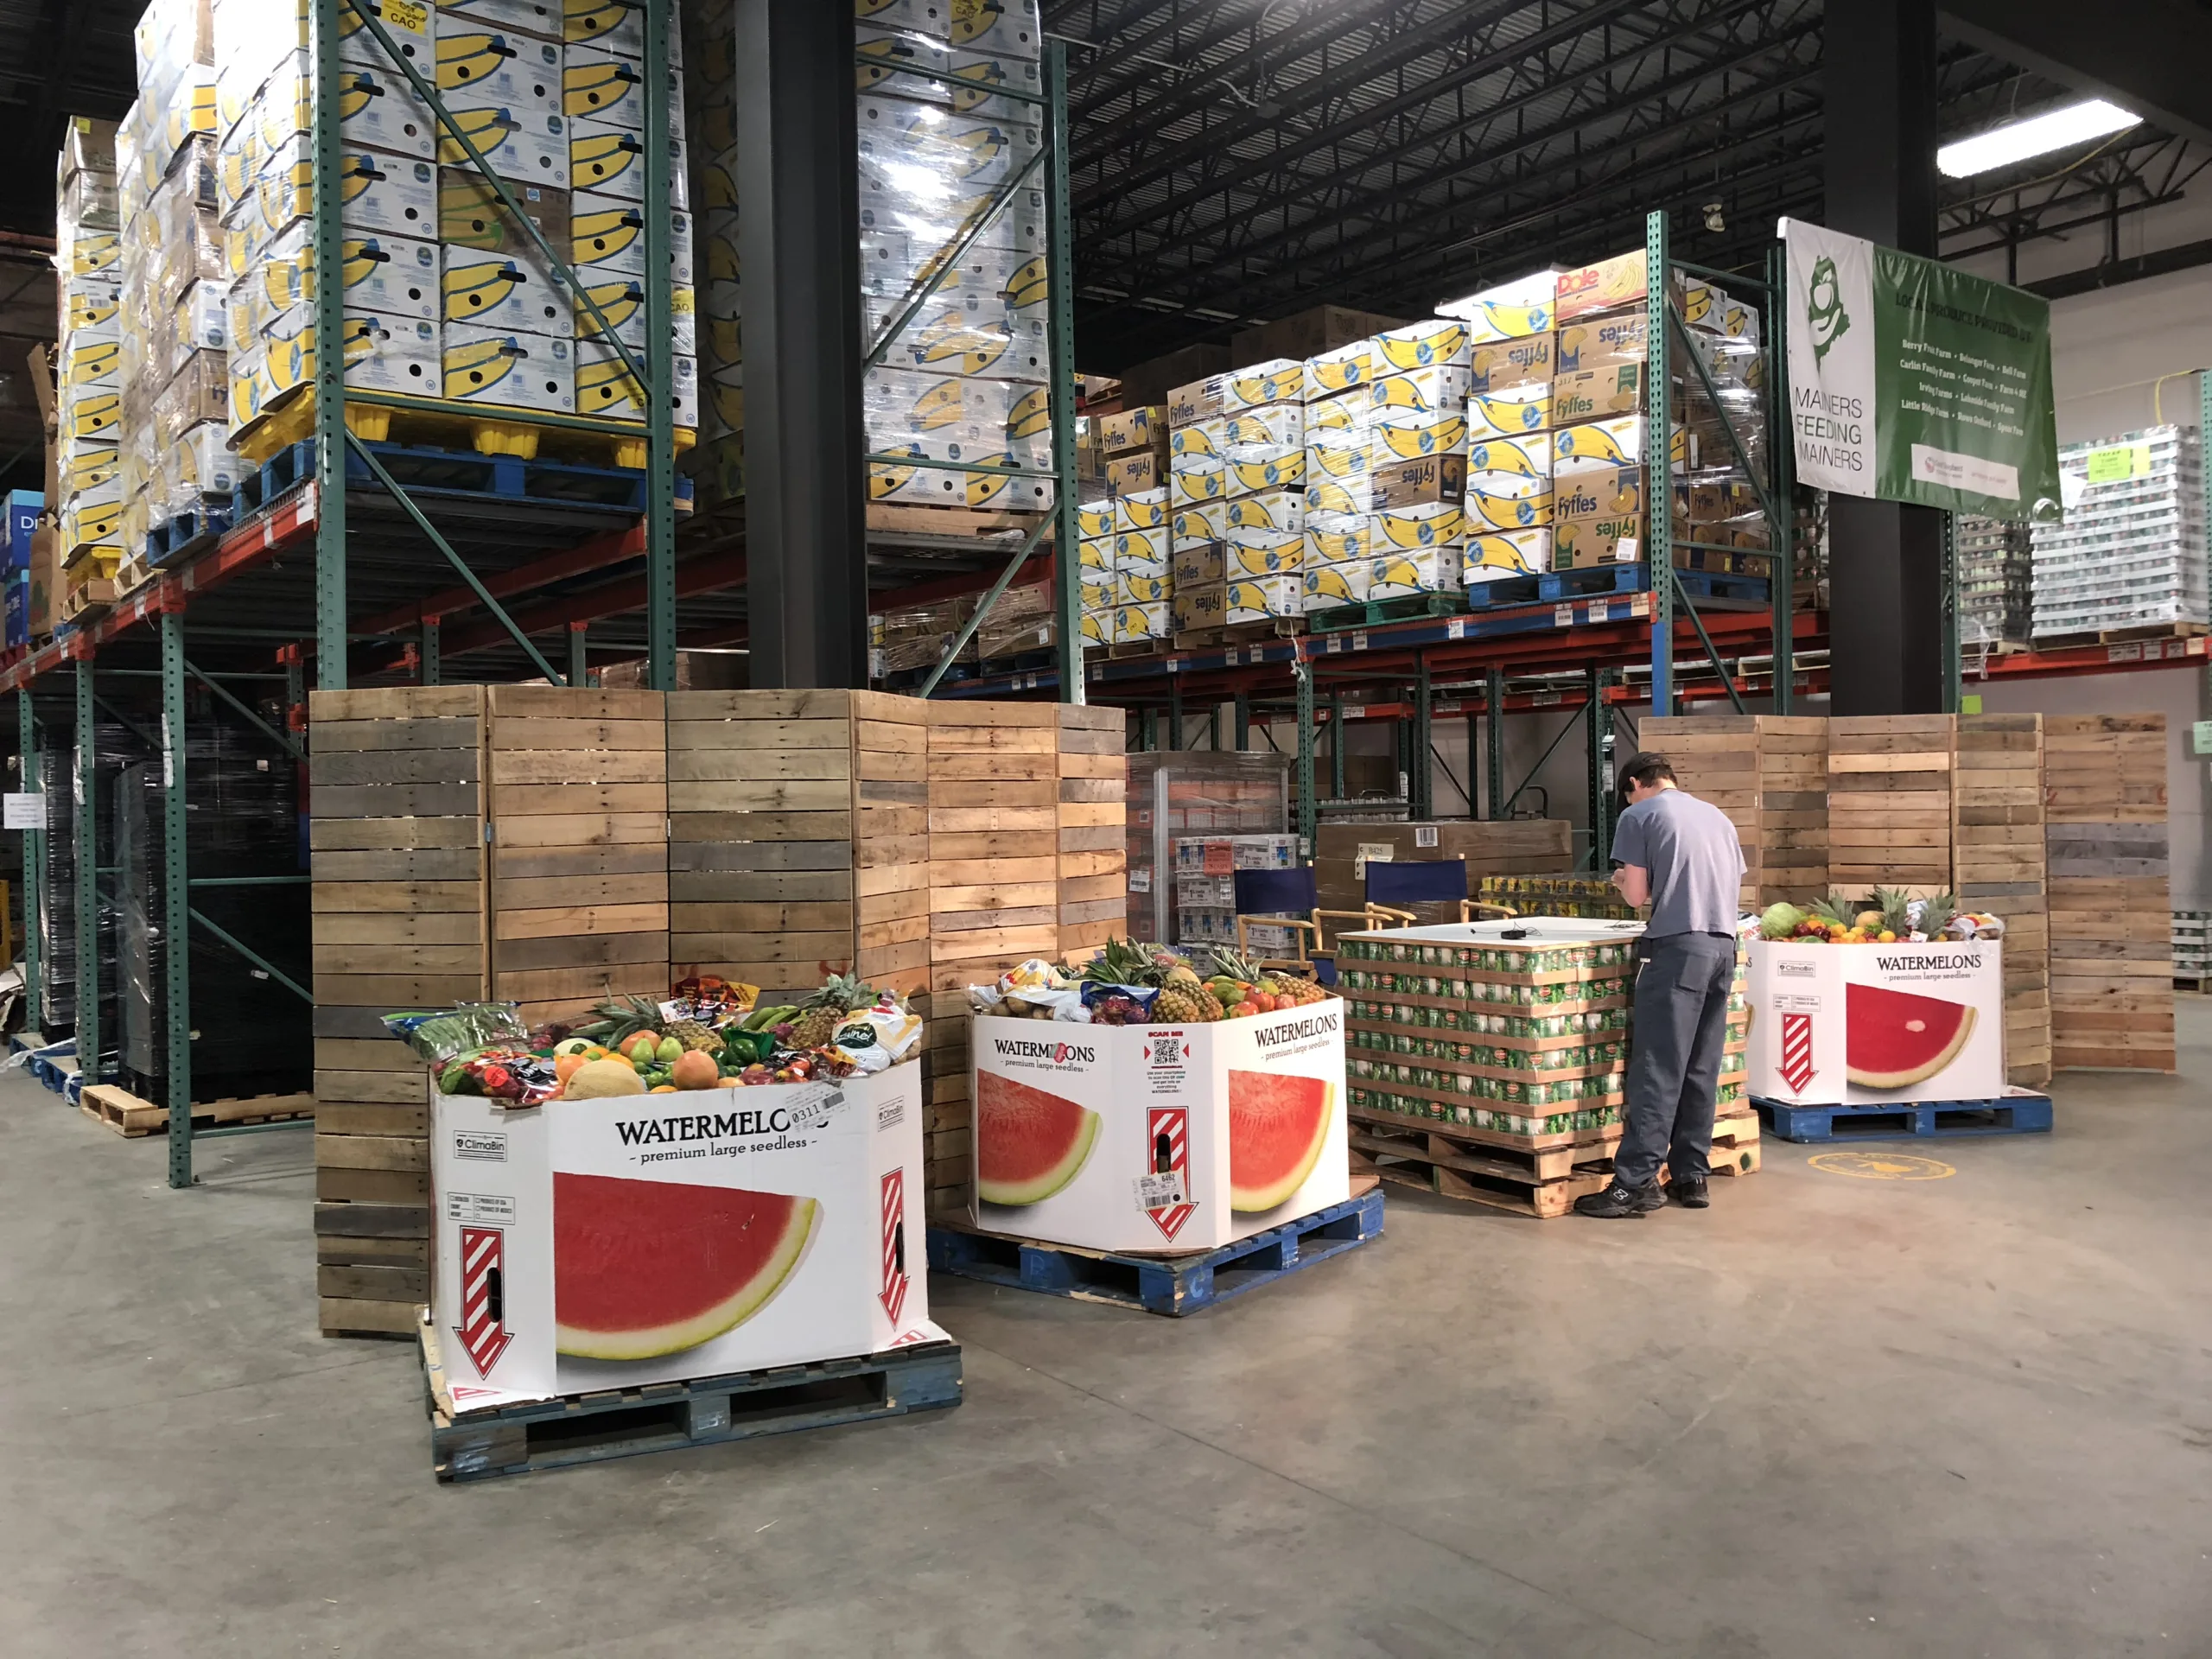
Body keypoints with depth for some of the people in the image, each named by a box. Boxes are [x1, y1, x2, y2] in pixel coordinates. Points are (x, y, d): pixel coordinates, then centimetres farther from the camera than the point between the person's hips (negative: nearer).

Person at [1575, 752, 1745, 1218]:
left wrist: (1625, 880, 20)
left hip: (1678, 947, -6)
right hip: (1724, 946, 7)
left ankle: (1636, 1181, -8)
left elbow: (1636, 895, -2)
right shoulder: (1717, 815, 21)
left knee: (1657, 1071, -8)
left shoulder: (1638, 816, 2)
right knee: (1701, 1072, 10)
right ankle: (1689, 1176, 13)